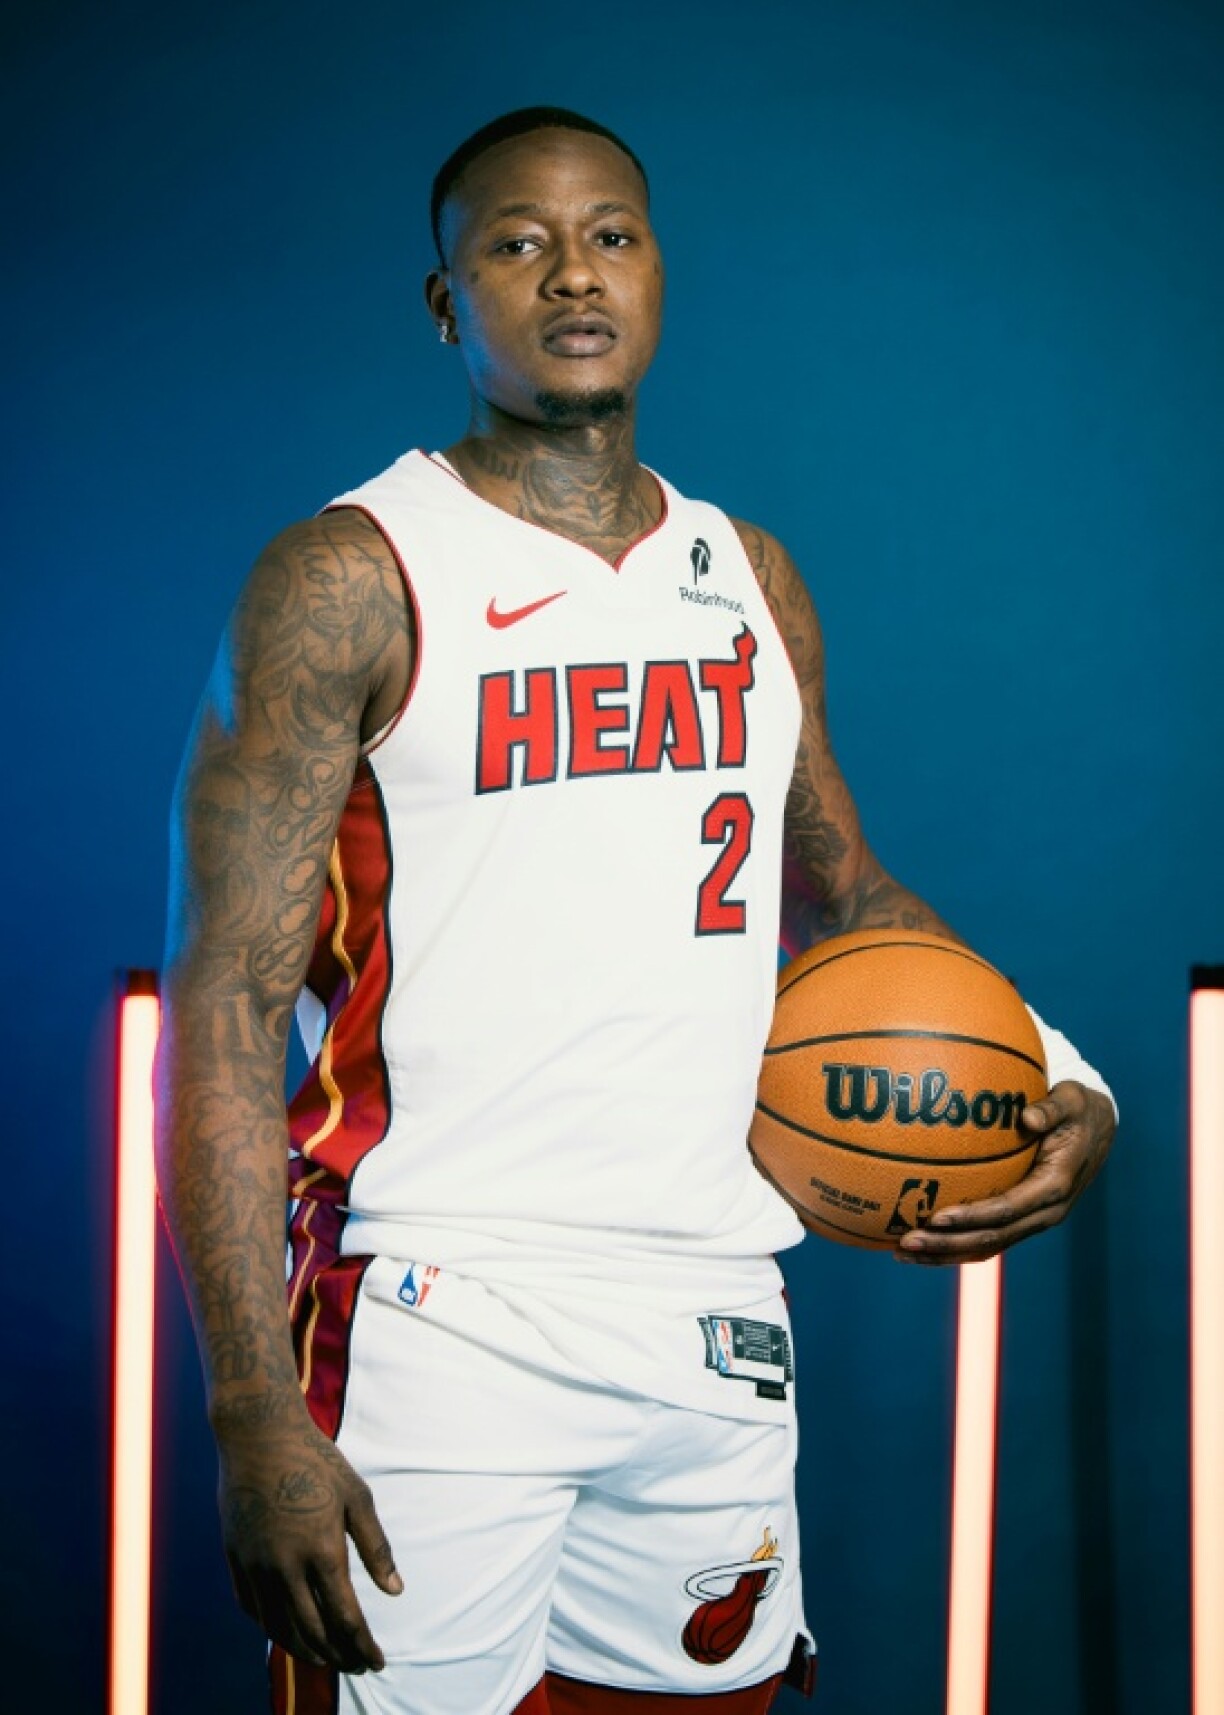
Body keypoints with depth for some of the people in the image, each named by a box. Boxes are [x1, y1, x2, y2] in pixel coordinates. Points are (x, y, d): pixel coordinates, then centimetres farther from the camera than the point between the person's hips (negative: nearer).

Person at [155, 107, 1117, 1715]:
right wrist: (255, 1419, -18)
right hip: (440, 1326, -5)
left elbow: (842, 890, 25)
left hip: (718, 1330, 5)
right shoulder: (349, 581, -6)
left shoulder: (753, 581, 12)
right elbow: (226, 1007, -10)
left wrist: (1063, 1086, 7)